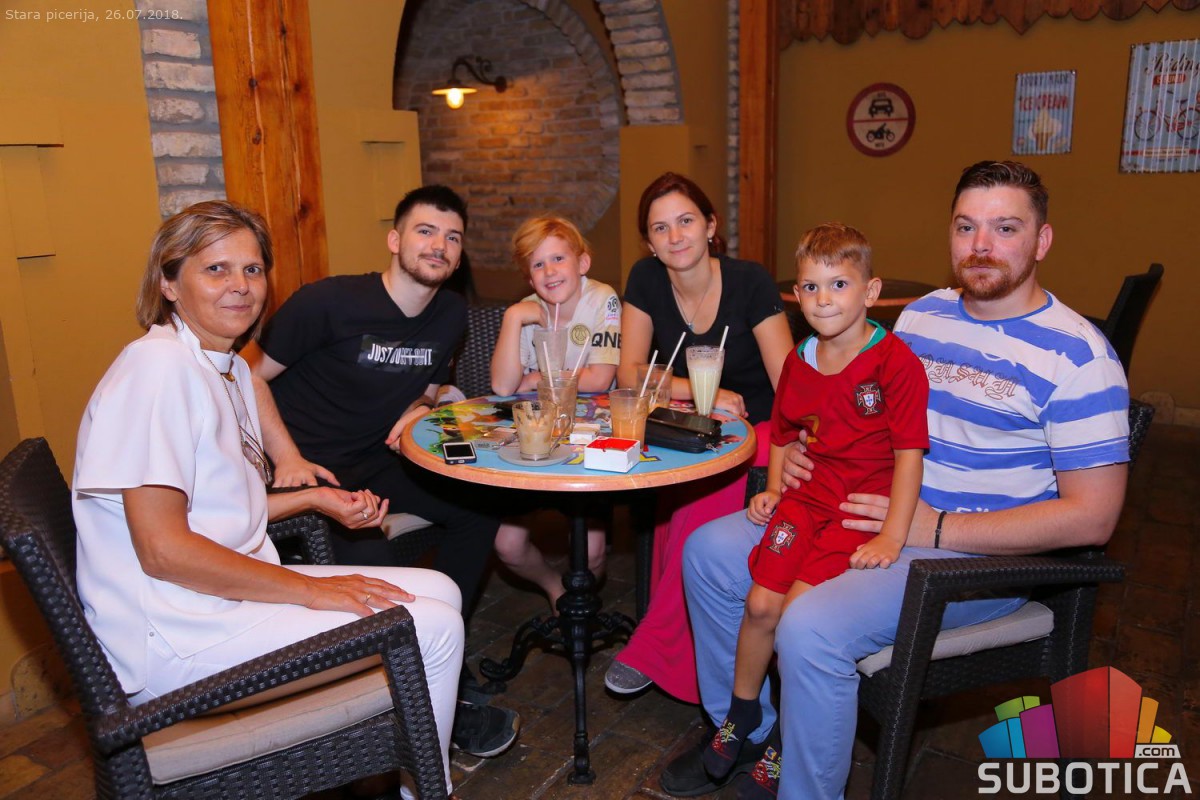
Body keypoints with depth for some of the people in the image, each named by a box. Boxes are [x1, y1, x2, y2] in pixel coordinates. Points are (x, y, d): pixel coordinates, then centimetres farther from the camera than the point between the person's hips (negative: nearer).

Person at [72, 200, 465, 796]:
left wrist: (317, 499, 3)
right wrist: (310, 590, -18)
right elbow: (162, 549, -23)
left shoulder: (231, 369, 11)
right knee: (433, 628, -11)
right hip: (173, 640, -9)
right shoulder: (157, 366, -19)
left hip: (230, 592, 9)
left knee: (440, 592, 6)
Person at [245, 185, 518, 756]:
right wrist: (289, 459, -17)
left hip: (378, 461, 7)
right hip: (312, 468, -6)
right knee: (370, 563, -28)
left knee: (479, 505, -8)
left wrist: (418, 409, -5)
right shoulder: (330, 301, -16)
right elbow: (252, 374, -9)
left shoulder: (451, 314, 4)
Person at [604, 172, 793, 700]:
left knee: (708, 484, -32)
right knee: (687, 483, -31)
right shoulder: (646, 280, -4)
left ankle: (654, 646, -17)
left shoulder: (751, 283, -13)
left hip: (754, 425, -2)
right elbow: (629, 374, -6)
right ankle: (680, 646, -17)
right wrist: (703, 392, -21)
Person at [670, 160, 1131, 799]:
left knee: (812, 626, -31)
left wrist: (936, 528, -21)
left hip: (981, 552, -7)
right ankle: (747, 731, 17)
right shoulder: (921, 314, 9)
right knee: (708, 551, 0)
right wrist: (804, 451, -1)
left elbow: (1092, 516, -15)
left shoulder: (1077, 355, -12)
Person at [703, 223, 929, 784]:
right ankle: (742, 711, 18)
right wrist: (774, 489, 9)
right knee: (761, 602, -9)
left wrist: (892, 536, -17)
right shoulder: (798, 362, 10)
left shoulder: (895, 362, -10)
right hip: (807, 500, 5)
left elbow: (909, 453, -12)